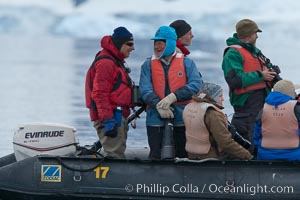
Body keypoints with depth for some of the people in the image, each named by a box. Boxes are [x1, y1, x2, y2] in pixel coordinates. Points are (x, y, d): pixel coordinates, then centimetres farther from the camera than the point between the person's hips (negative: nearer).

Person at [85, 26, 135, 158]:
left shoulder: (116, 62, 21)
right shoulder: (105, 63, -12)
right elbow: (99, 94, -19)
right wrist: (108, 120, -24)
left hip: (117, 116, 11)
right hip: (111, 118, -11)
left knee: (118, 154, 11)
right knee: (114, 156, -15)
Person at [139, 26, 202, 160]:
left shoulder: (186, 63, 5)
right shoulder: (148, 65, 8)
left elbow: (195, 85, -9)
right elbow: (145, 90, -4)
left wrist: (173, 97, -19)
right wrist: (158, 105, -20)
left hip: (181, 118, -1)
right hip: (156, 120, 1)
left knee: (183, 156, 4)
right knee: (156, 156, 2)